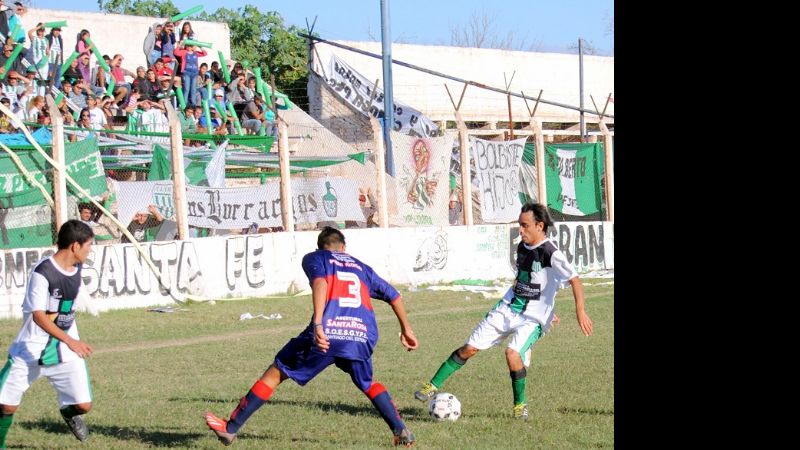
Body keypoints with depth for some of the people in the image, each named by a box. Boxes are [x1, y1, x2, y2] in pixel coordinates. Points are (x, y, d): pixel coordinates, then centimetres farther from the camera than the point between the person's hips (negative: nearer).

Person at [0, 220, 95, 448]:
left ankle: (68, 411, 33)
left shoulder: (76, 268, 3)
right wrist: (70, 341, -35)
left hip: (67, 351, 5)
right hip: (31, 350, -5)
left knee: (83, 405, -2)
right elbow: (38, 316, -26)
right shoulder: (42, 272, -21)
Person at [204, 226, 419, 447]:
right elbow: (393, 295, 31)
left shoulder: (314, 258, 18)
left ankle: (230, 429, 12)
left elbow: (320, 282, -4)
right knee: (367, 384, 30)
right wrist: (406, 330, 41)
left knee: (276, 373, 10)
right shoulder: (361, 267, 31)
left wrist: (317, 324, -16)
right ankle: (401, 431, 14)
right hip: (362, 336, 3)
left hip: (327, 333, -3)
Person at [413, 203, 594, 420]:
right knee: (470, 348, 2)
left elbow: (575, 280, -19)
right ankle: (433, 386, 12)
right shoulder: (522, 247, 6)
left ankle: (520, 404, -5)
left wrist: (581, 312, -27)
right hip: (507, 309, 7)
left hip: (532, 318, -7)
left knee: (513, 353, -28)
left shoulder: (551, 254, -18)